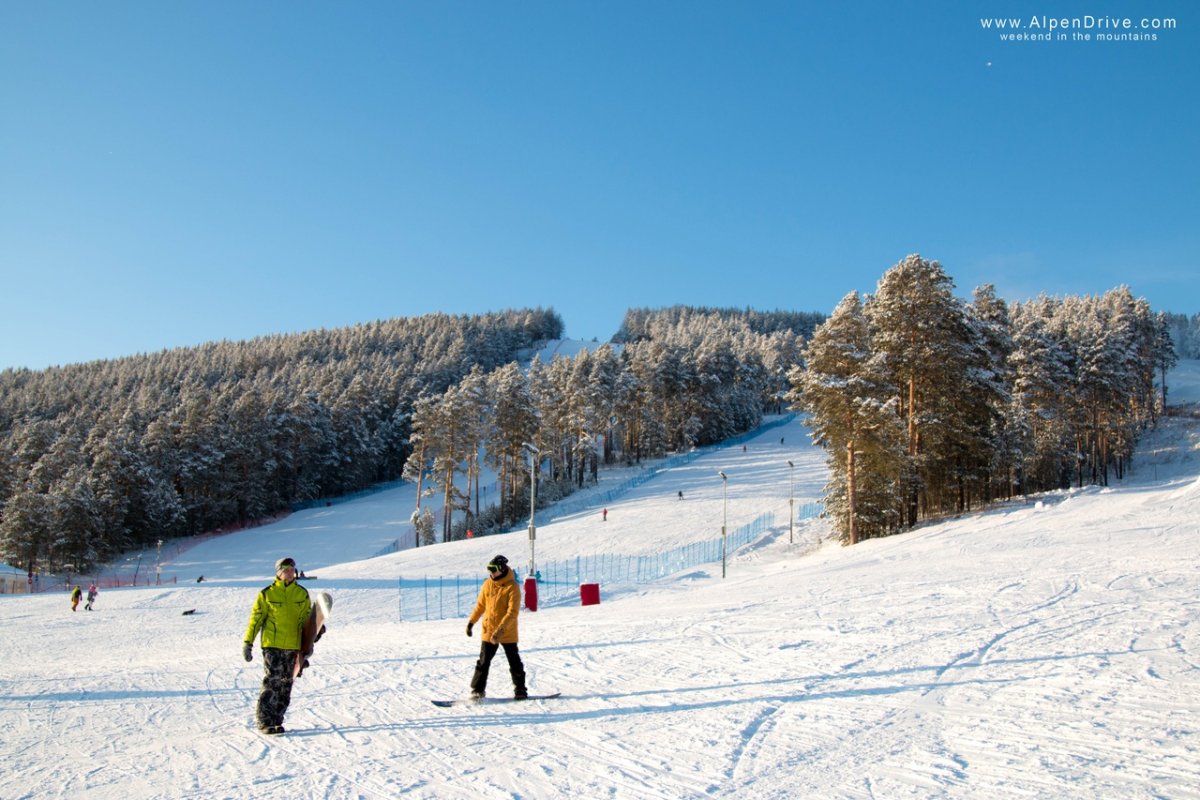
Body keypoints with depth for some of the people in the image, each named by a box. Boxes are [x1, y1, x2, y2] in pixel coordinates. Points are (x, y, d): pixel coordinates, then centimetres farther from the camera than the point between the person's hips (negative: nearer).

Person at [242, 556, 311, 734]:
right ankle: (264, 721, 1)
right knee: (272, 682, -9)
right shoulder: (267, 594, -1)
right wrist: (248, 643, -2)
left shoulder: (302, 594, 8)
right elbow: (255, 619, 2)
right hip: (272, 645, -3)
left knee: (285, 684, 6)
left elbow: (307, 620, 13)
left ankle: (277, 721, 15)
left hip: (293, 646, 4)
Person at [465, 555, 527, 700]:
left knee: (514, 662, 7)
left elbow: (513, 612, -21)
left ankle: (520, 689, 20)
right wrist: (471, 622, 11)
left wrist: (501, 629, -29)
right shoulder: (487, 584, 2)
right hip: (488, 631, 4)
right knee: (483, 662, 5)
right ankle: (478, 689, 14)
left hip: (507, 633, -4)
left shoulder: (512, 587, -14)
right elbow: (480, 605, 15)